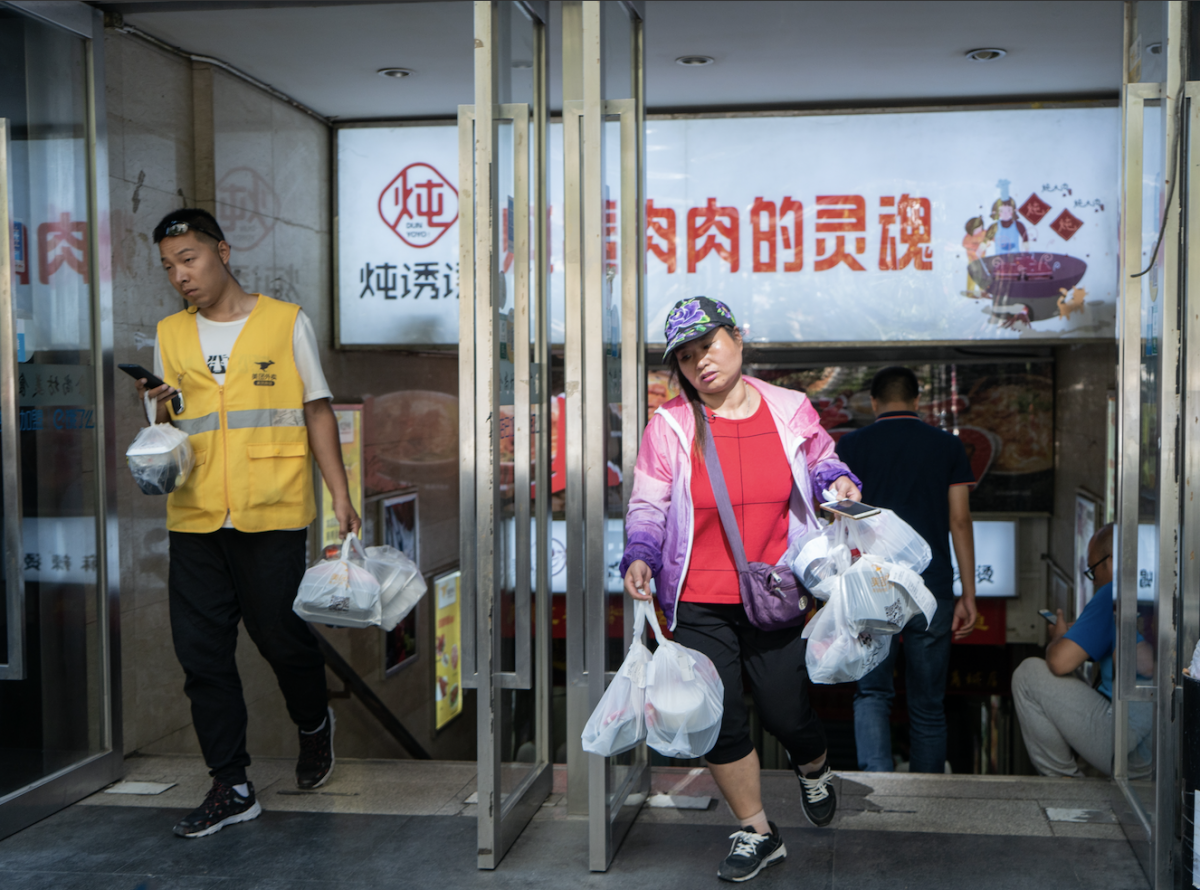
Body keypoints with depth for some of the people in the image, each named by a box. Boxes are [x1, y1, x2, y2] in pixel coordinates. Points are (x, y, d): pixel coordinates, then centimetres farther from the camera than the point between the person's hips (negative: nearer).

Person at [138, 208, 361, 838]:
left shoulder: (286, 323, 3)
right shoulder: (170, 335, 13)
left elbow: (317, 411, 5)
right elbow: (167, 428, 18)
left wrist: (340, 493, -2)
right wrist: (157, 409, -6)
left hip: (273, 515, -3)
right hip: (195, 520, 4)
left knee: (282, 638, 1)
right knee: (202, 654, 2)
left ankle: (313, 724, 33)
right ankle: (230, 787, 13)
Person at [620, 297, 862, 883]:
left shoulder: (789, 410, -1)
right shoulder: (669, 425, -5)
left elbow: (821, 461, 18)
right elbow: (647, 506, 0)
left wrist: (837, 481, -4)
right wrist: (640, 557, -17)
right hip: (698, 602, 0)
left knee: (785, 713, 6)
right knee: (720, 722, 3)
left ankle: (813, 769, 45)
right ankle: (756, 832, 25)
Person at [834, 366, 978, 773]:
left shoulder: (851, 445, 4)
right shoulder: (948, 445, 7)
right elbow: (960, 521, 2)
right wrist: (968, 596, 5)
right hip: (933, 588, 1)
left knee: (872, 693, 7)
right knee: (928, 705, 11)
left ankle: (876, 775, -15)